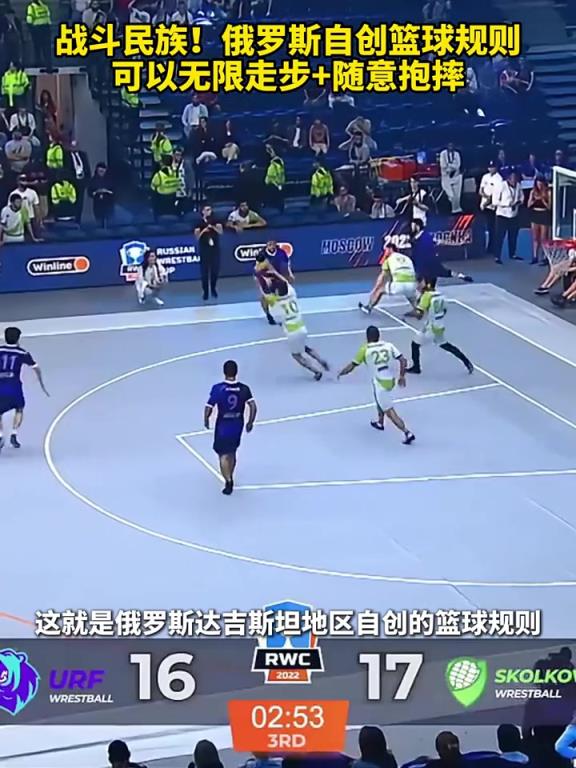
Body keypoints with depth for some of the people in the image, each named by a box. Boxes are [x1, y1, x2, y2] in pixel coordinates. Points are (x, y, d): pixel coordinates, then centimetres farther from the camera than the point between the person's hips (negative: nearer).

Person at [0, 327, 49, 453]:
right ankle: (14, 434, 10)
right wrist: (42, 385, 22)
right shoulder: (23, 353, 9)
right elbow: (36, 369, 11)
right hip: (14, 387, 0)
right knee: (19, 410, 25)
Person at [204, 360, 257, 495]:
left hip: (223, 426, -4)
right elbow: (253, 407, -12)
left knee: (223, 455, 5)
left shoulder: (218, 388, -15)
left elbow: (208, 408, -14)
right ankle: (229, 478, 37)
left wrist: (206, 421, 4)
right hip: (238, 426, 4)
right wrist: (250, 422, 3)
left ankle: (228, 481, -8)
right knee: (232, 453, 23)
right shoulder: (244, 389, -8)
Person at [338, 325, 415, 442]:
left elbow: (351, 366, 0)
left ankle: (407, 433, -14)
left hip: (380, 382, -6)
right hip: (391, 380, 6)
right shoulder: (389, 345, 2)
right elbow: (403, 360, -6)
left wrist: (341, 373, 18)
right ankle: (380, 422, 49)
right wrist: (402, 376, 5)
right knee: (379, 398, 35)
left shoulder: (365, 349, -6)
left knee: (389, 411, -3)